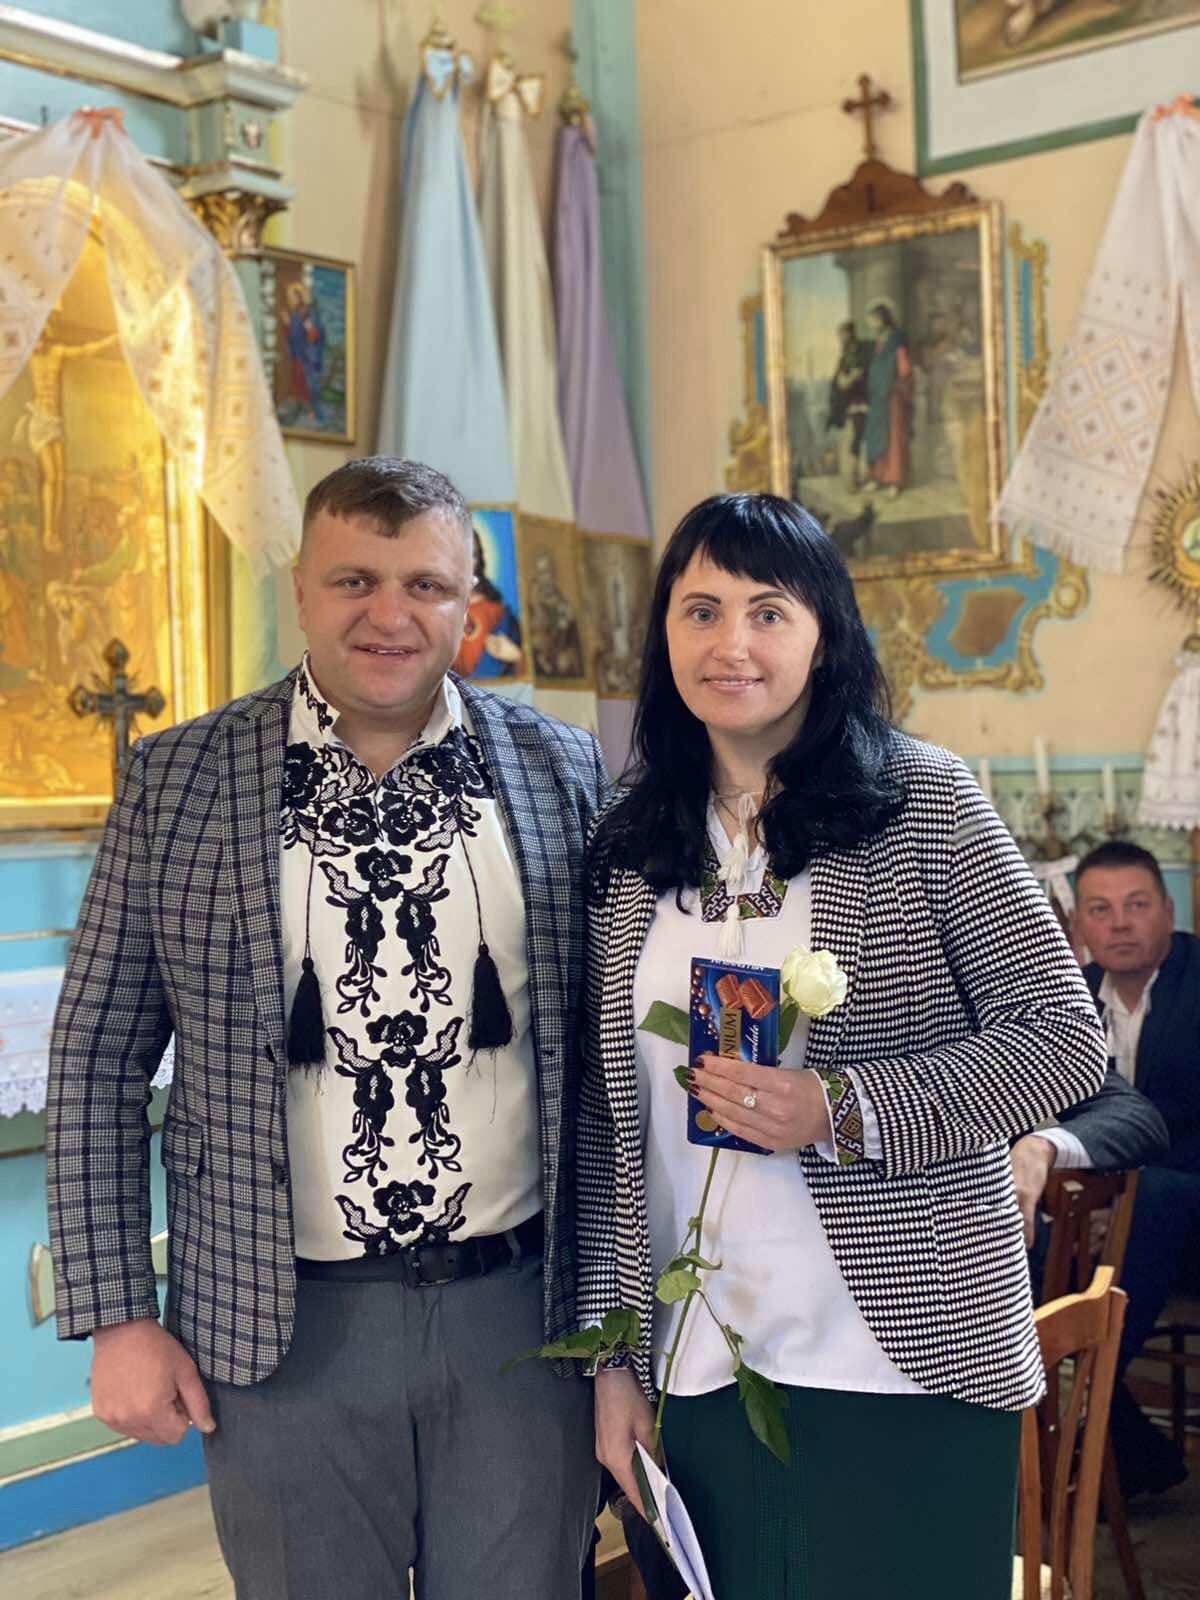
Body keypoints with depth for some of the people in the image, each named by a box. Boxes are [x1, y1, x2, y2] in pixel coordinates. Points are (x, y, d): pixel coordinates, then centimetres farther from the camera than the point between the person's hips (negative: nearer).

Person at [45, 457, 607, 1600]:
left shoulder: (563, 771, 0)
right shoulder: (178, 779, -3)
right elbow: (97, 1064, 0)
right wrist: (117, 1320, -3)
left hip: (524, 1306, 1)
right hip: (285, 1329, -1)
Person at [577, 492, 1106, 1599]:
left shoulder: (920, 802, -5)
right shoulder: (630, 849, 5)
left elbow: (1065, 1039, -7)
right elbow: (609, 1122, 8)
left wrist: (841, 1112, -19)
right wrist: (613, 1354, 4)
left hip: (904, 1362, -3)